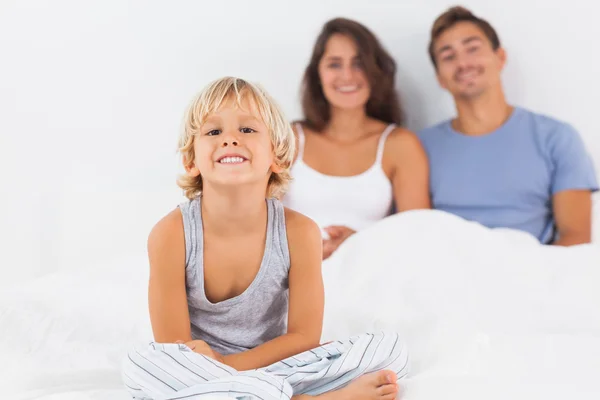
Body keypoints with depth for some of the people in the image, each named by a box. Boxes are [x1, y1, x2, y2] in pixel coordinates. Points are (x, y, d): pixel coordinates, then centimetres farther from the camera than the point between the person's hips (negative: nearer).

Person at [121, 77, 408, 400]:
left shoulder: (298, 231, -14)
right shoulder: (172, 234, -17)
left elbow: (304, 336, -9)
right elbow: (172, 348, -12)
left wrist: (226, 363, -20)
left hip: (275, 366, 1)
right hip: (201, 374, 0)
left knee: (390, 349, -14)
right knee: (140, 367, -35)